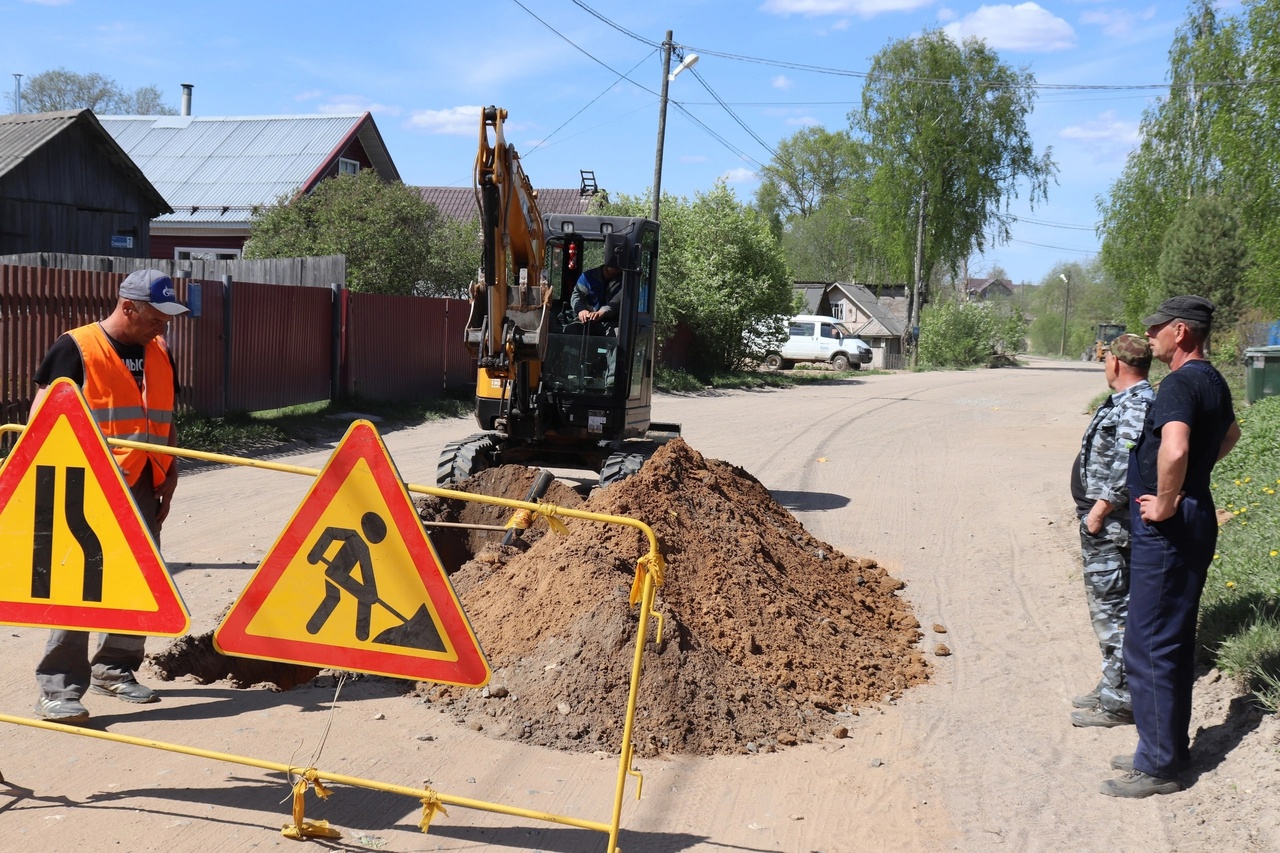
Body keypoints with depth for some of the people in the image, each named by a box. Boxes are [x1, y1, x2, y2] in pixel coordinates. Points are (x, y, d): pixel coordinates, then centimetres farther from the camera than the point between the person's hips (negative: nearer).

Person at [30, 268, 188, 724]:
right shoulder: (75, 348, -6)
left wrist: (169, 474, 13)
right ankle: (59, 688, -4)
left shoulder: (160, 354, 13)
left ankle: (114, 667, 28)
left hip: (142, 487, 7)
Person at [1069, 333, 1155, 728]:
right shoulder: (1126, 402, 14)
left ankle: (1117, 702, 4)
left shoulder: (1135, 407, -19)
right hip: (1105, 526, 11)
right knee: (1107, 607, 18)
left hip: (1109, 527, -11)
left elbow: (1129, 467, -28)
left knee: (1112, 610, -4)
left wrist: (1099, 510, -21)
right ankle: (1114, 686, 29)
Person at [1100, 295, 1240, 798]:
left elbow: (1173, 450, -37)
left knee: (1150, 648, -3)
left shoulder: (1181, 384, -19)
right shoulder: (1213, 382, 12)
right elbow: (1230, 433, 33)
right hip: (1196, 521, 10)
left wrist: (1165, 504, -22)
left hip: (1166, 530, -10)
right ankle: (1169, 747, 28)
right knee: (1173, 642, 17)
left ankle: (1157, 766, 6)